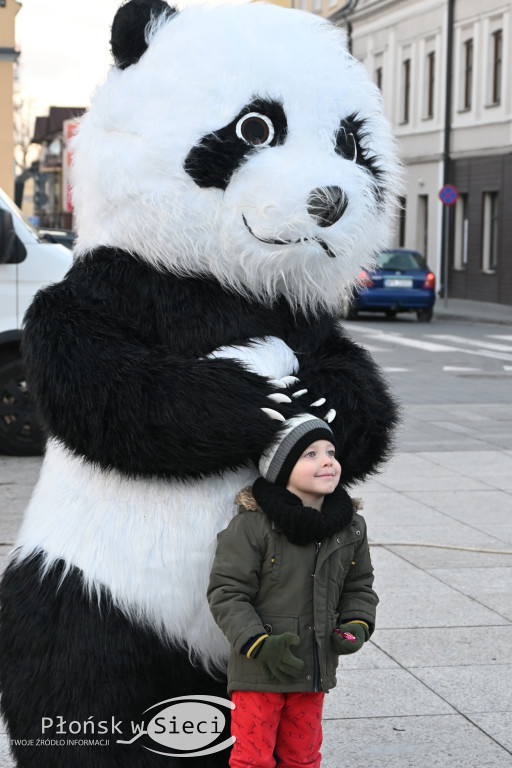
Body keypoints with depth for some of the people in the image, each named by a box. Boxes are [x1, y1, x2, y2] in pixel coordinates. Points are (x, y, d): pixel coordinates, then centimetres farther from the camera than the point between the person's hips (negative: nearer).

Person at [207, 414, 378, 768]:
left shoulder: (351, 527, 1)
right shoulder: (252, 525, -17)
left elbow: (359, 586, 14)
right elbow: (226, 593, -14)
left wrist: (357, 626, -4)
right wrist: (259, 644, -23)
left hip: (315, 671, 5)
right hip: (258, 671, -5)